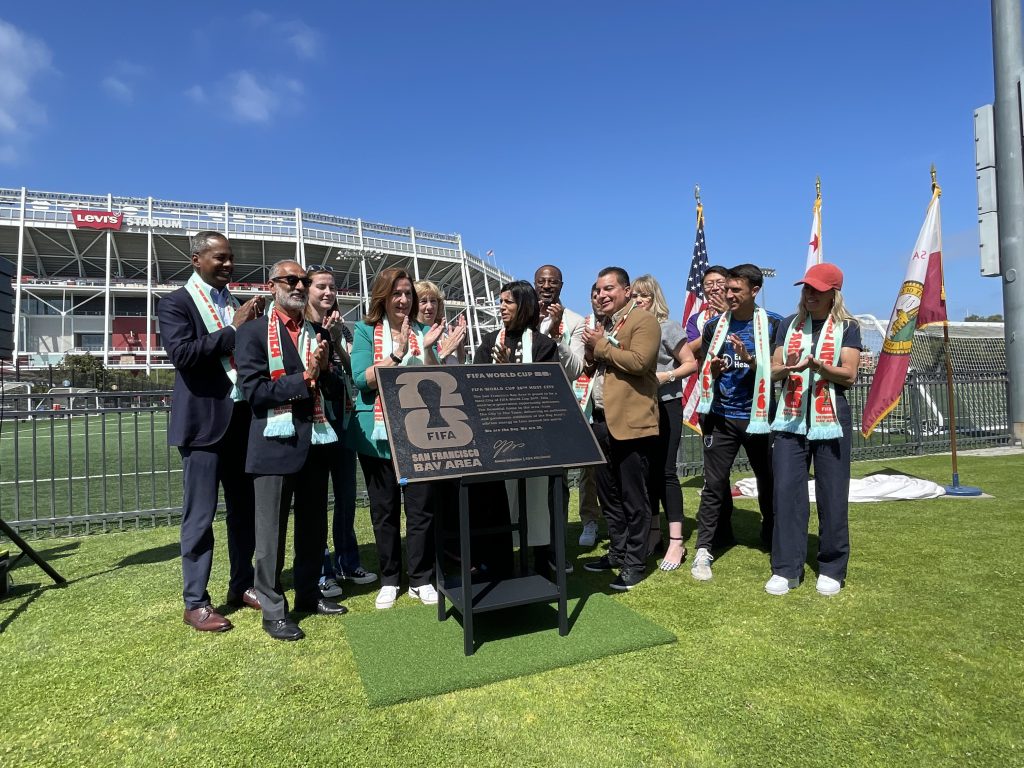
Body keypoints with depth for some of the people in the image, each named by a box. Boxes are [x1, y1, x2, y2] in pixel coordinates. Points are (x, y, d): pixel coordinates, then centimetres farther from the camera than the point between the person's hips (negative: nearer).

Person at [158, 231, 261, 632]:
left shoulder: (238, 303, 14)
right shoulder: (175, 303, -3)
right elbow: (182, 353, -19)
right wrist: (233, 329, -16)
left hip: (243, 417, 6)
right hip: (204, 421, -6)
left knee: (244, 508, 13)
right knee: (200, 516, 2)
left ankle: (242, 585, 27)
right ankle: (195, 602, 14)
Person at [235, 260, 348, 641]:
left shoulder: (319, 334, 13)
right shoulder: (253, 332, -3)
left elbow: (336, 391, 12)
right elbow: (253, 391, -14)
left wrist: (324, 370, -8)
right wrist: (304, 379, -16)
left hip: (316, 442, 6)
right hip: (276, 443, -6)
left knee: (314, 526, 15)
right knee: (272, 531, 4)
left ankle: (308, 593, 31)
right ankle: (273, 608, 17)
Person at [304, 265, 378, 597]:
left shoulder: (342, 329, 11)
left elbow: (353, 370, 2)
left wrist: (336, 340, -11)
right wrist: (323, 336, -17)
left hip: (343, 418, 5)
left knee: (346, 494, 12)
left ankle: (347, 562, 26)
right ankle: (321, 570, 14)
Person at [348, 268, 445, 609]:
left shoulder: (422, 331, 6)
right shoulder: (366, 331, 1)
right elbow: (362, 379, -11)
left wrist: (427, 349, -14)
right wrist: (398, 353, -20)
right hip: (377, 433, -1)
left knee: (420, 506, 2)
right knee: (383, 509, 9)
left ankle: (421, 580, 15)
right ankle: (389, 580, 22)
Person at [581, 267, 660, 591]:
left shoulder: (644, 321, -7)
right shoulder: (602, 325, 19)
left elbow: (639, 361, -22)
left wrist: (601, 346, -12)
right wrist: (590, 352, 2)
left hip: (631, 422, -9)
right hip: (603, 420, 9)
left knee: (634, 498, 1)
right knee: (609, 494, 16)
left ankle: (635, 562, 13)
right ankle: (618, 552, 30)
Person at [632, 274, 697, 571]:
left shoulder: (668, 327, -3)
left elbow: (691, 363, -4)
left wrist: (666, 376, -19)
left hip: (666, 405, -5)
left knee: (666, 471, -6)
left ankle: (676, 543, 0)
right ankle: (652, 533, 22)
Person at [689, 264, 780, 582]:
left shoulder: (771, 326, -1)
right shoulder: (714, 326, 6)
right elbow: (703, 371, 10)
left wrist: (750, 360, -20)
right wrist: (714, 371, -13)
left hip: (757, 417, -1)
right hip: (721, 417, 1)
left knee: (769, 482, 12)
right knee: (714, 484, 0)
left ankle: (772, 538, 34)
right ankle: (703, 551, 5)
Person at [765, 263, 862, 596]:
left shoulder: (847, 327, 5)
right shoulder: (789, 324, 13)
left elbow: (849, 374, -5)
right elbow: (774, 371, 9)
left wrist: (815, 363, -21)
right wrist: (787, 368, -14)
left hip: (830, 420, -2)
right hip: (790, 420, 2)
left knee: (832, 497, 1)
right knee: (786, 491, -1)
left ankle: (831, 569, 16)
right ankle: (786, 568, 7)